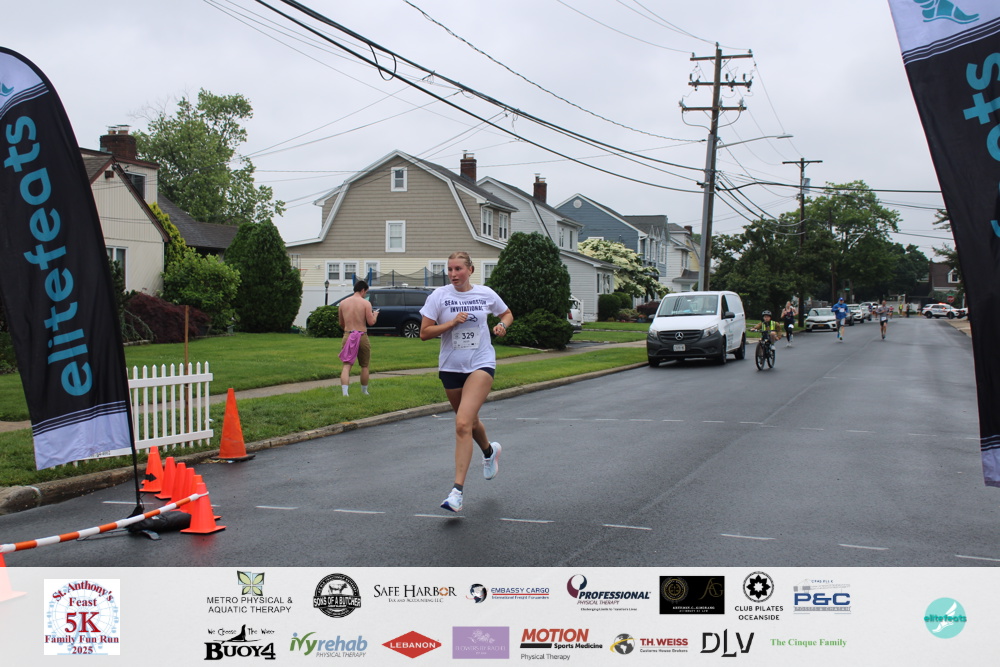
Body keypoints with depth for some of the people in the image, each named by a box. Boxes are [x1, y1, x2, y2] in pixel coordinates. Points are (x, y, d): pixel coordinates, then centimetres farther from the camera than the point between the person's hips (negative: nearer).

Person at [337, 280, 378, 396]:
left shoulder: (343, 303, 6)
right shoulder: (365, 303, -6)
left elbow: (341, 323, 13)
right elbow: (371, 322, -9)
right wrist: (375, 315, 12)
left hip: (348, 335, 2)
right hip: (362, 336, -2)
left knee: (346, 365, -2)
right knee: (364, 366, 15)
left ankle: (344, 393, -19)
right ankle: (364, 391, 29)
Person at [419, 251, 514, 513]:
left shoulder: (486, 294, 0)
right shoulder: (439, 295, -4)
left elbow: (507, 313, 18)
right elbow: (424, 333, -6)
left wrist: (502, 325, -4)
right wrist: (452, 323, -18)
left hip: (481, 364, -2)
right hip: (450, 367, 3)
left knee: (463, 423, -18)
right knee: (470, 422, 18)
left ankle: (458, 490, -18)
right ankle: (490, 450, 54)